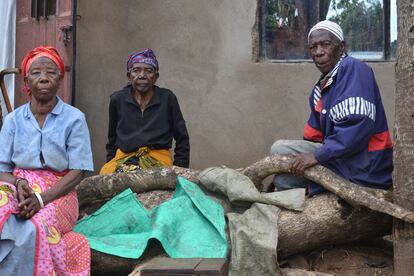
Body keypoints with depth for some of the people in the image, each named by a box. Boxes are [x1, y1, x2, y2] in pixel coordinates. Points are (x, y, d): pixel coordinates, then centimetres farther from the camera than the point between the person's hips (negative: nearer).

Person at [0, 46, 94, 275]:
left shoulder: (74, 119, -1)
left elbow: (76, 172, -5)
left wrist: (41, 199, -18)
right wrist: (20, 185, -18)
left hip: (58, 193, -2)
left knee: (35, 228, -34)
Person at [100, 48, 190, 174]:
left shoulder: (167, 98, 5)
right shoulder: (117, 99, 10)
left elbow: (182, 140, 10)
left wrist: (179, 171, 4)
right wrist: (110, 163, 12)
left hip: (158, 159, -2)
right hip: (123, 159, 2)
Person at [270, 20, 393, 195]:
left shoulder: (354, 69, -14)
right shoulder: (320, 88, 15)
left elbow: (358, 126, -25)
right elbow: (313, 136, 18)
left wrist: (318, 155, -23)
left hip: (365, 171, -9)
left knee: (280, 149, -10)